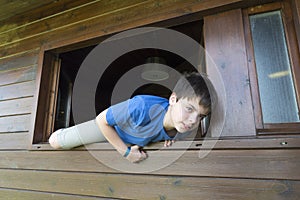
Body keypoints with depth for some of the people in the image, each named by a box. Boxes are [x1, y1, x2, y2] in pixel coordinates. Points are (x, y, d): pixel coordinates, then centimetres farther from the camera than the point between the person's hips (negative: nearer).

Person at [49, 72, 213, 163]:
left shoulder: (188, 129, -29)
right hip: (110, 127, -4)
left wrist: (168, 139, -22)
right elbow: (101, 120, -31)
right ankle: (64, 133, 39)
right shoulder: (142, 106, -48)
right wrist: (125, 151, -29)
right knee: (55, 142, 1)